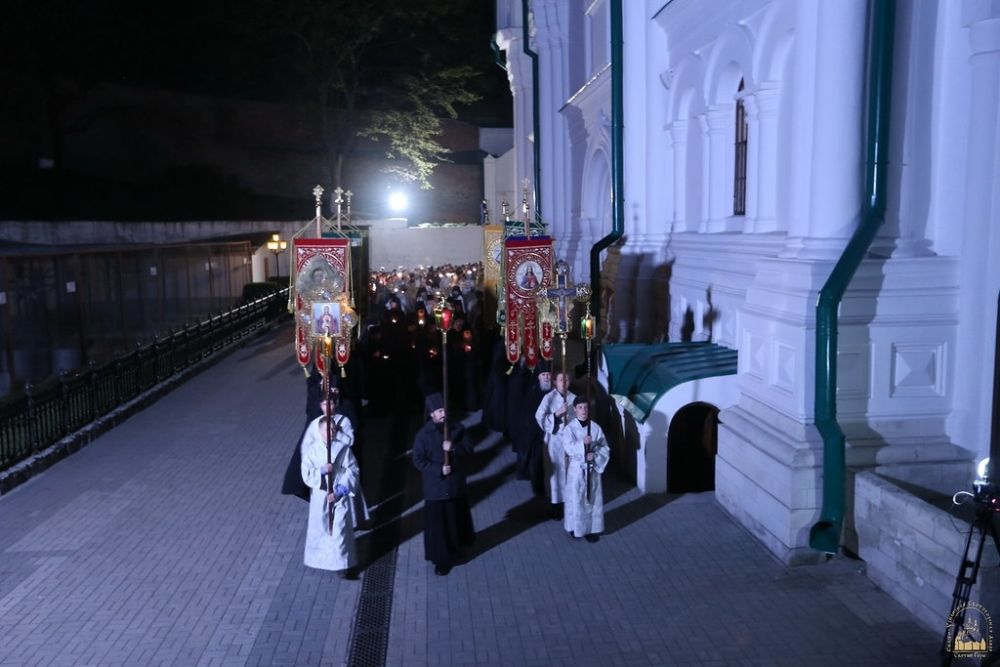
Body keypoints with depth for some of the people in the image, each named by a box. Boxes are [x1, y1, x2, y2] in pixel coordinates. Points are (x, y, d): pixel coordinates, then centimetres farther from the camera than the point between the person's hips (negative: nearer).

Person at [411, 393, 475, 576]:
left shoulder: (457, 429, -4)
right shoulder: (424, 434, -12)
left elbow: (469, 450, -5)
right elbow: (418, 460, -11)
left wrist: (454, 449, -23)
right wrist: (439, 469, -20)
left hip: (456, 483, 3)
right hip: (435, 486, -3)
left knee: (458, 517, 19)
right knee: (437, 523, 1)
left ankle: (459, 544, 44)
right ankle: (442, 560, 13)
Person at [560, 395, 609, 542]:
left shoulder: (595, 427, -2)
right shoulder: (570, 428, -8)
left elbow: (605, 448, 0)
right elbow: (568, 448, -20)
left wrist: (595, 455, -17)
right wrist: (582, 443, -35)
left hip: (593, 468, 2)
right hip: (577, 468, -2)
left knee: (593, 499, 8)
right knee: (576, 498, 4)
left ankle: (592, 529, 20)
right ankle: (576, 528, 20)